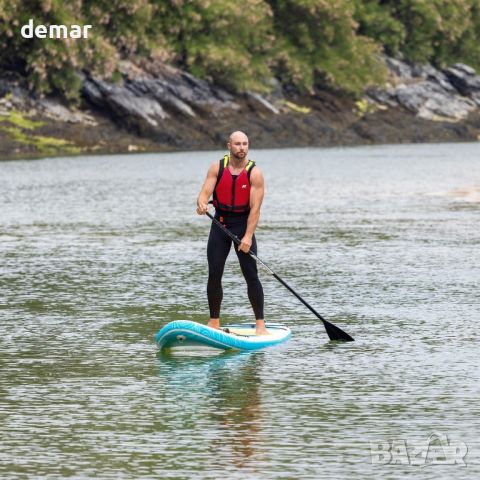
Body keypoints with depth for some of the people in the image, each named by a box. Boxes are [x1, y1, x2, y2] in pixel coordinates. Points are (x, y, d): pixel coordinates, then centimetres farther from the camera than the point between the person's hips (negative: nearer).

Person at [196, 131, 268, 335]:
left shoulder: (254, 173, -10)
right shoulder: (217, 167, -2)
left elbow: (255, 208, -15)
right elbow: (205, 192, -10)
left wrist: (248, 236, -23)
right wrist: (201, 204, -35)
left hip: (243, 224, -3)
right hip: (220, 224, 3)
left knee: (251, 275, -8)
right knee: (214, 274, 1)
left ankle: (260, 324, -5)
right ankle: (214, 322, 11)